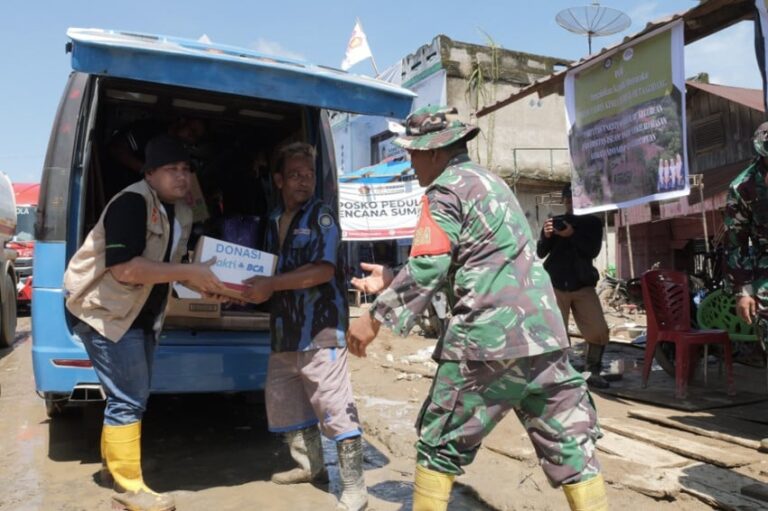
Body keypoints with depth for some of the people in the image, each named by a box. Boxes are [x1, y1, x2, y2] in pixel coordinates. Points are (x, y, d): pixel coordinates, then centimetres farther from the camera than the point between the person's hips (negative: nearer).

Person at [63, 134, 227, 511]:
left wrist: (202, 282, -4)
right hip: (106, 310, -9)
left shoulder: (181, 213, 7)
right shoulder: (132, 203, -22)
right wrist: (190, 273, -28)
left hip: (141, 315, 10)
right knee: (128, 399, -5)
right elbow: (125, 268, -31)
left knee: (134, 395, 20)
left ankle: (115, 465, 39)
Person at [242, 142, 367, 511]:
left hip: (320, 328, -8)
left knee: (334, 405, -7)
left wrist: (272, 285, -18)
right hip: (284, 329, 8)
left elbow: (323, 270, -18)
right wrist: (256, 287, 8)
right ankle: (310, 466, 34)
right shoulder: (273, 221, 16)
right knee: (282, 399, 16)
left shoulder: (322, 216, -6)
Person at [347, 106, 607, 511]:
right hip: (543, 334, 8)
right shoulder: (488, 181, 23)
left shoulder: (445, 189, -4)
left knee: (441, 443, 9)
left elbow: (427, 270, -13)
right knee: (570, 444, 12)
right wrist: (391, 281, 27)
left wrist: (376, 318, -5)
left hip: (488, 339, -8)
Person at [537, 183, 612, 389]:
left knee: (599, 330, -7)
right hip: (555, 285, 0)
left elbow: (593, 251, -6)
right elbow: (540, 253, 2)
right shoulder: (554, 221, 10)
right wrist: (546, 236, -18)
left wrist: (572, 234, -20)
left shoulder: (592, 222, 9)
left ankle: (593, 372, 10)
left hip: (583, 285, 0)